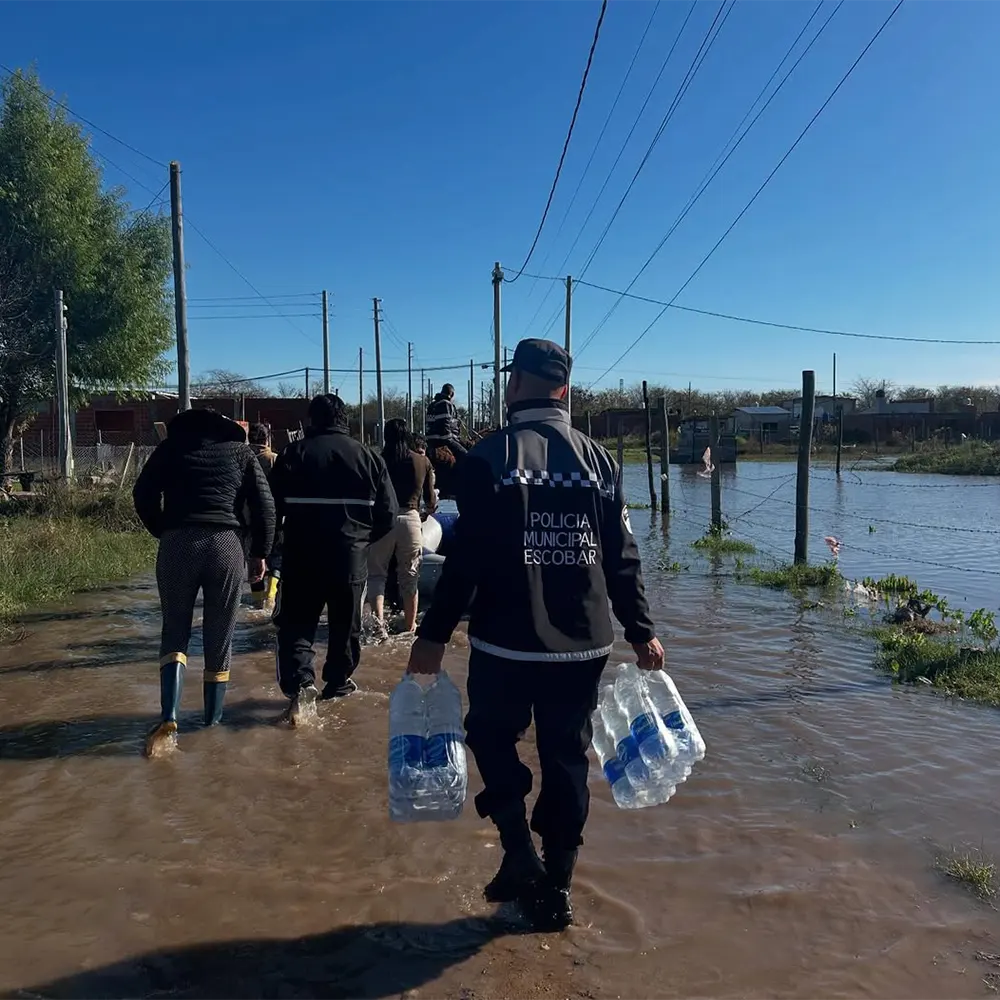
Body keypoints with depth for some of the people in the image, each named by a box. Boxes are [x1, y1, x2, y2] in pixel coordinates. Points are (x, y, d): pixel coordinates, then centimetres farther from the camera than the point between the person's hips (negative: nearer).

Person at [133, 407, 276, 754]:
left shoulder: (172, 445, 16)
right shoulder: (240, 450, 16)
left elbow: (143, 493, 7)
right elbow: (264, 504, 5)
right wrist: (260, 552, 12)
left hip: (178, 543, 0)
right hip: (226, 545, 0)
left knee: (175, 630, 11)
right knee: (219, 637, 11)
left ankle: (169, 720, -5)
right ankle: (212, 721, 18)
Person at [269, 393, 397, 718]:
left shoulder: (293, 453, -4)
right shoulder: (367, 455, 0)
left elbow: (272, 506, -6)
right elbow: (388, 512, 0)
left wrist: (285, 536, 12)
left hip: (301, 555, -1)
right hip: (351, 556, 2)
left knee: (296, 623, 8)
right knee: (345, 623, 18)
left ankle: (301, 683, -10)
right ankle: (338, 683, 28)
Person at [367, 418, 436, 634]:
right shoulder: (423, 461, 5)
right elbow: (430, 500, 8)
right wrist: (427, 512, 28)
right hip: (410, 518, 2)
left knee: (376, 572, 8)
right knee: (409, 576, 13)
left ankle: (379, 618, -12)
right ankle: (410, 626, 20)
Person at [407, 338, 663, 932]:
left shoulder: (490, 456, -7)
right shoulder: (599, 459, 4)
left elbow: (468, 557, -11)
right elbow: (622, 558, 4)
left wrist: (435, 634, -3)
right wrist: (641, 632, 12)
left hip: (506, 642, -3)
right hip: (584, 643, 4)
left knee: (492, 738, 19)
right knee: (567, 758, 14)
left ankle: (521, 857, 10)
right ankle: (556, 890, 23)